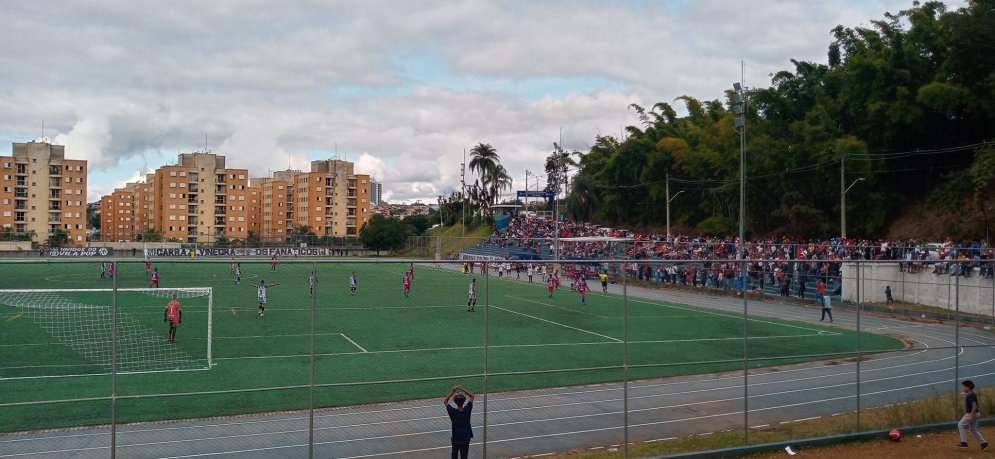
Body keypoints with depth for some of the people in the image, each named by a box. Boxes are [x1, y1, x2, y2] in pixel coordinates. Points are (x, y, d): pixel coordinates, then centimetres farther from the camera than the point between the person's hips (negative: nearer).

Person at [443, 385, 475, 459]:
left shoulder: (453, 411, -19)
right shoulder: (467, 409, -16)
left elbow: (445, 402, -4)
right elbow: (472, 396, -3)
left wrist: (452, 391, -9)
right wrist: (463, 389, -8)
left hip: (455, 439, 0)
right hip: (465, 439, 0)